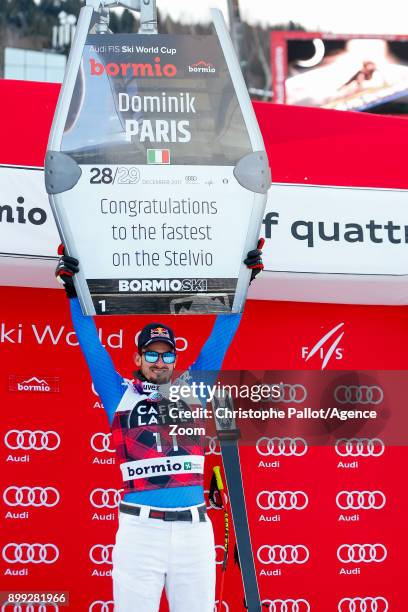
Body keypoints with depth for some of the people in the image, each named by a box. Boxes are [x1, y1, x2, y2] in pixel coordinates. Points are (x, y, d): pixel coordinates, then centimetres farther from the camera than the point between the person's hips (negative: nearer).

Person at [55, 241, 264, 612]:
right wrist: (73, 292, 8)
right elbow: (91, 344, 11)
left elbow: (220, 338, 15)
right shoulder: (120, 395, 12)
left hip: (194, 528, 2)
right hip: (140, 529, -2)